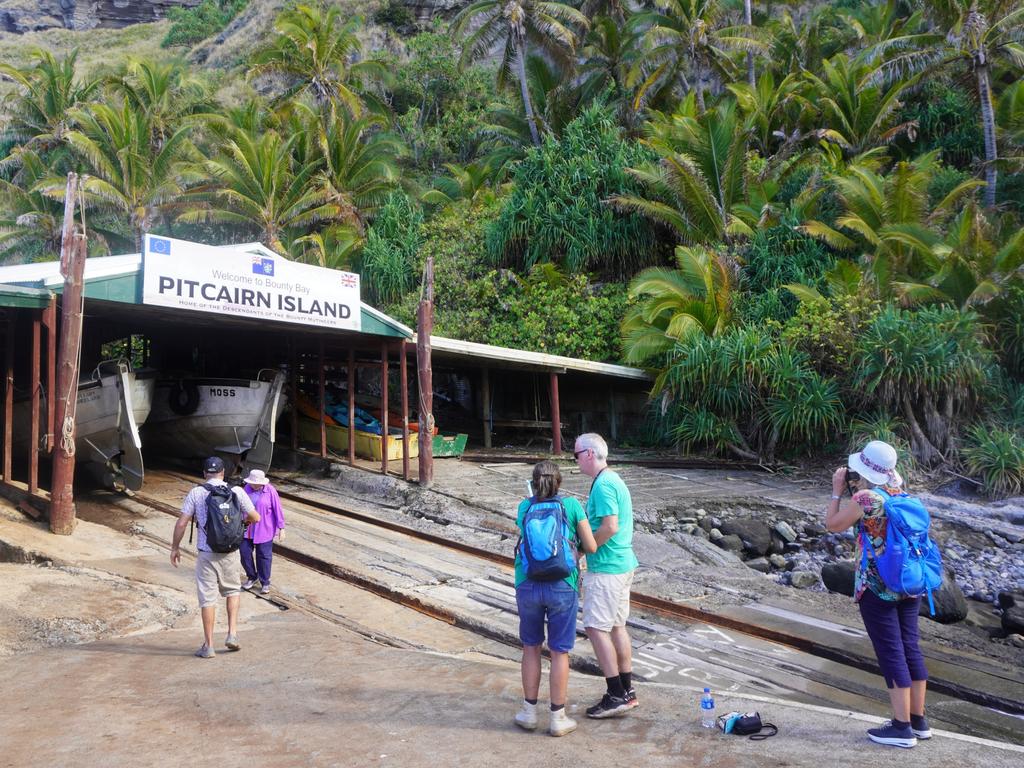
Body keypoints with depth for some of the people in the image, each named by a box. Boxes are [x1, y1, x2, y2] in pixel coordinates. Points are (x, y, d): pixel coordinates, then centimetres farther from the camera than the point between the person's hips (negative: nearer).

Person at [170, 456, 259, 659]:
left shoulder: (196, 493, -4)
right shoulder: (236, 491, -2)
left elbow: (181, 523, -5)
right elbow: (255, 518, 4)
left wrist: (175, 547, 8)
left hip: (206, 553, -1)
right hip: (229, 553, 1)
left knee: (207, 598, 6)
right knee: (233, 590, 21)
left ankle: (208, 646, 11)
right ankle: (232, 634, 11)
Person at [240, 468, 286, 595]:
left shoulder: (270, 491, -14)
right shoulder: (247, 488, -2)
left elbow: (278, 510, -11)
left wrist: (281, 528, -11)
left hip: (264, 530, -4)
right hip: (247, 528, 4)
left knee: (264, 555, 3)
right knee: (244, 552, 3)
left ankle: (265, 583, 16)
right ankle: (252, 577, 25)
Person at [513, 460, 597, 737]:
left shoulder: (524, 507, 3)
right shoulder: (571, 505, -3)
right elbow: (591, 546, -2)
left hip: (528, 586, 2)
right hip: (562, 586, -2)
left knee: (531, 647, 18)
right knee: (560, 652, 9)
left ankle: (529, 711, 25)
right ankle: (558, 718, 17)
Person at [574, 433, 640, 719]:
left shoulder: (602, 485, -18)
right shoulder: (614, 480, 14)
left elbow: (610, 526, -26)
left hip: (606, 568, -10)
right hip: (623, 563, 10)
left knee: (596, 628, -5)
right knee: (617, 626, 15)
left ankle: (616, 696, -2)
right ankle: (627, 691, 22)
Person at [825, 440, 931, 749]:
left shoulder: (866, 497, -16)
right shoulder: (900, 493, 6)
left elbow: (833, 524, -3)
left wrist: (838, 490, 5)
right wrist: (853, 491, 14)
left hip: (877, 586, -7)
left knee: (891, 653, -2)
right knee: (910, 648, 13)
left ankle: (902, 727, 4)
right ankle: (918, 720, 22)